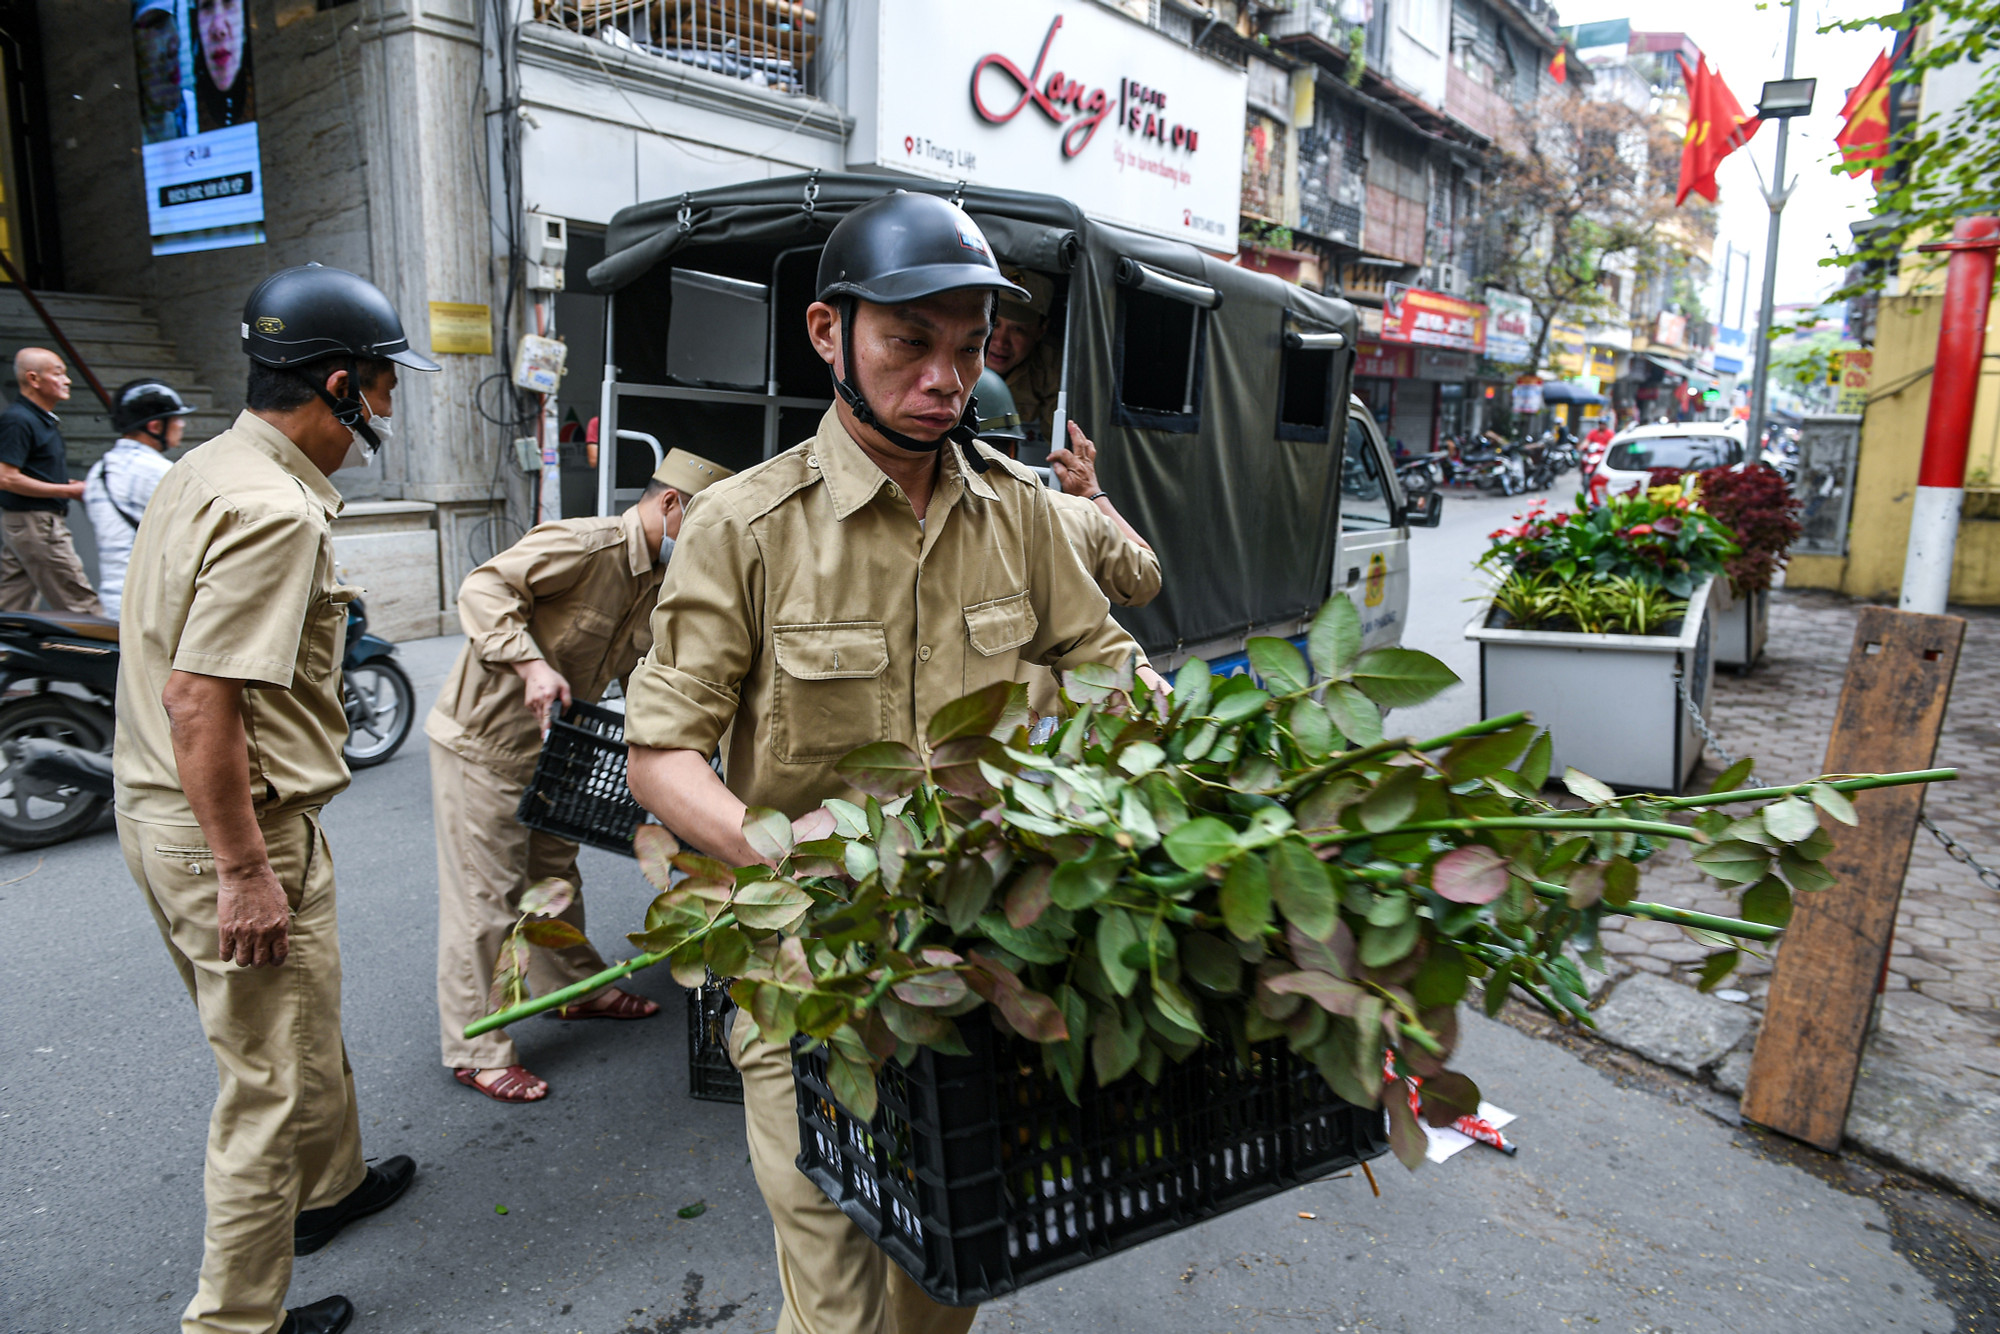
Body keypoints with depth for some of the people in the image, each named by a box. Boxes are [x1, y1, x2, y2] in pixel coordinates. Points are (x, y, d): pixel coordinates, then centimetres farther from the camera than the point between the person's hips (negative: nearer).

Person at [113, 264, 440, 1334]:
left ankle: (329, 1184, 49)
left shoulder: (207, 468, 10)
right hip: (235, 827, -10)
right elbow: (197, 699, -28)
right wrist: (245, 873, -23)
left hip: (160, 807, 10)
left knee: (300, 1031, 27)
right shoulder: (274, 511, -23)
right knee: (273, 1081, 5)